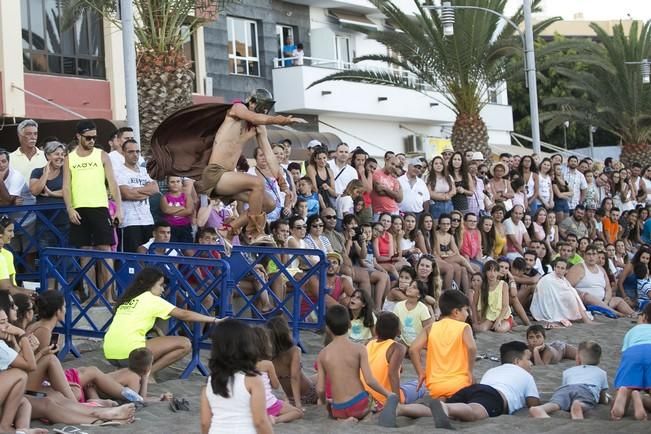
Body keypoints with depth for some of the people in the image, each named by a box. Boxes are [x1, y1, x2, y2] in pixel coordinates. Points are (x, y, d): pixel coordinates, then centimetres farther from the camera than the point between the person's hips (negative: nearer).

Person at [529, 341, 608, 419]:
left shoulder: (568, 371, 41)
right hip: (587, 390, 0)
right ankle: (579, 406, -69)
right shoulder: (601, 373, 39)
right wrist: (606, 399, 67)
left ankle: (539, 410, -65)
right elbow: (603, 400, 43)